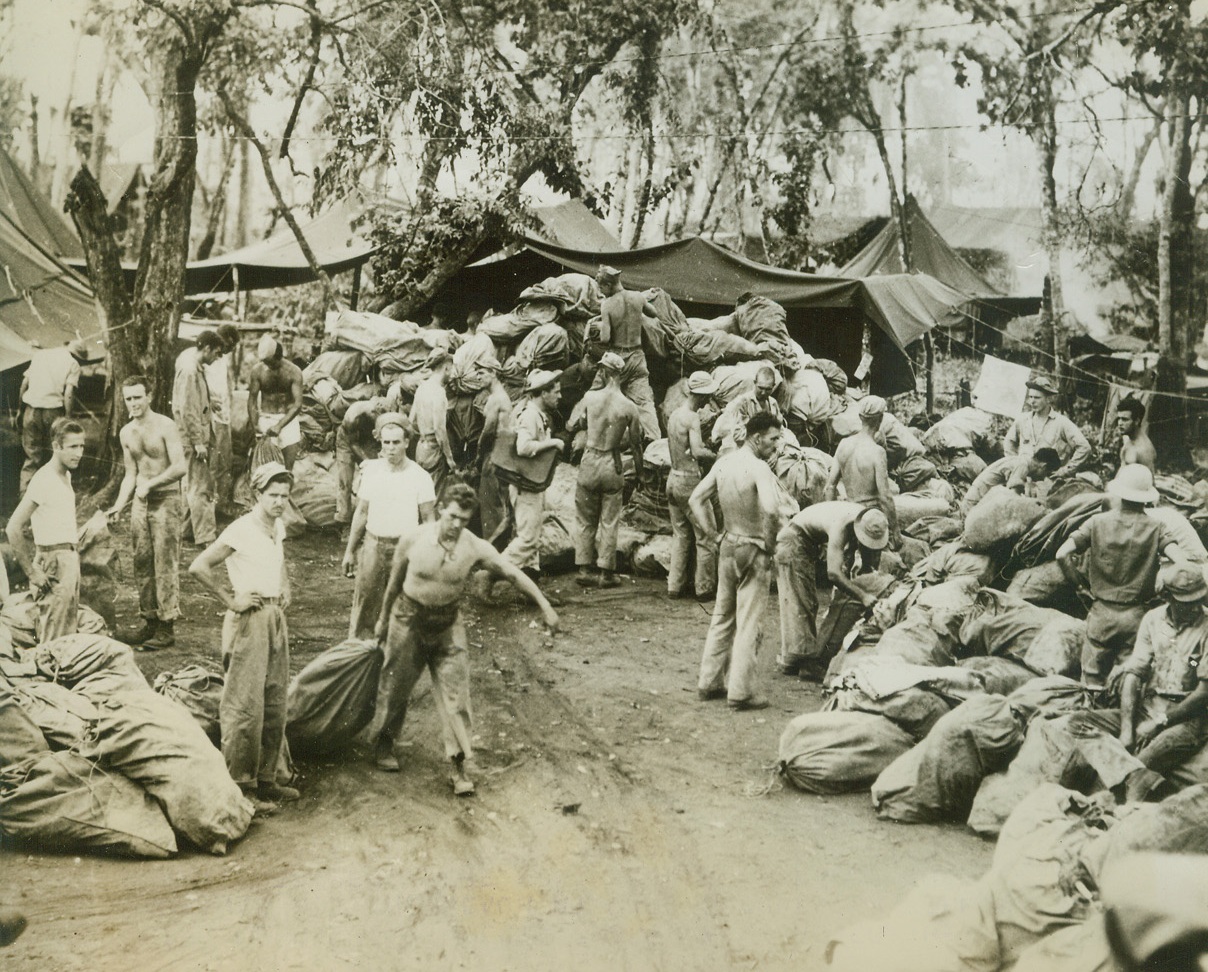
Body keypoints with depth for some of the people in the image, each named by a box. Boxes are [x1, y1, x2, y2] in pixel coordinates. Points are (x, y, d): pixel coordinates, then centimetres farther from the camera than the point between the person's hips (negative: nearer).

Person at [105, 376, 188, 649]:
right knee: (142, 563, 8)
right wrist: (119, 505, 7)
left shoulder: (165, 426, -9)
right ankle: (150, 621, 17)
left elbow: (180, 466, -16)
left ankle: (167, 628, -3)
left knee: (165, 564, -6)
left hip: (166, 500, -7)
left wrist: (150, 483, -20)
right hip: (141, 503, 7)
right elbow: (131, 474, 18)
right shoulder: (126, 433, 12)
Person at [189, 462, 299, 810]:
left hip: (276, 618, 8)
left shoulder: (278, 528, 9)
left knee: (275, 704, 11)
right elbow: (198, 567, -20)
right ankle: (240, 784, 5)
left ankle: (266, 780, 21)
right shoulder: (242, 530, -15)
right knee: (245, 706, -4)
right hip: (250, 620, -8)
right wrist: (231, 600, -15)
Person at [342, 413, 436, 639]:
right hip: (373, 544, 2)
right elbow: (361, 512, 10)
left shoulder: (420, 476, -5)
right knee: (364, 603, 3)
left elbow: (428, 520, 0)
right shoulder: (371, 470, 3)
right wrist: (349, 551, 12)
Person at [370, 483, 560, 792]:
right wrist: (383, 618, 10)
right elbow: (395, 581, 0)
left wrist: (544, 606, -10)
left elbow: (514, 574, -8)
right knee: (395, 686, 12)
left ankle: (459, 766, 3)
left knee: (455, 693, -3)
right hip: (409, 618, 0)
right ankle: (383, 745, 36)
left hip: (448, 623, 1)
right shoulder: (412, 539, -15)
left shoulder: (475, 548, -15)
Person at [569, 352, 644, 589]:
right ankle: (606, 572, 11)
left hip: (589, 462, 1)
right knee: (609, 522, 8)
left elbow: (572, 426, 2)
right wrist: (639, 472, 14)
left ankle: (584, 569, 13)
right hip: (612, 465, -1)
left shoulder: (590, 397, -8)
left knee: (586, 520, 12)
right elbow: (635, 444, 0)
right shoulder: (629, 407, -8)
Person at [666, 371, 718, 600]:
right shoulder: (692, 418, -17)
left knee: (680, 535, 16)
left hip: (673, 478, 8)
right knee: (706, 536, 3)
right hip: (690, 481, -8)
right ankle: (705, 587, 8)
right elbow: (697, 452, -29)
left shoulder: (673, 415, 9)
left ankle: (675, 585, 18)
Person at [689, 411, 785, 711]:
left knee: (722, 617, 18)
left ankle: (710, 682, 25)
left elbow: (695, 500, 9)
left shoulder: (723, 462, 4)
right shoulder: (758, 467, -20)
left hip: (727, 548, 7)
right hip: (753, 551, -7)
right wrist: (770, 541, -20)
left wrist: (711, 534, 9)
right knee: (749, 624, 1)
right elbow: (771, 509, -35)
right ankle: (741, 692, 5)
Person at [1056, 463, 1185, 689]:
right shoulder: (1156, 528, -3)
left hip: (1102, 613, 1)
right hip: (1138, 617, 0)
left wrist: (1078, 584, 6)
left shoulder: (1098, 522, -1)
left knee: (1092, 683, 9)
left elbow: (1062, 554, -9)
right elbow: (1181, 562, -17)